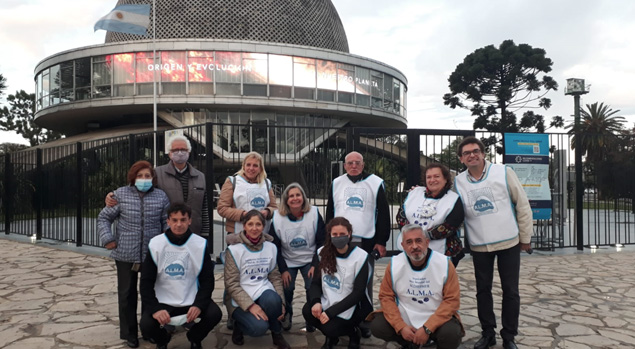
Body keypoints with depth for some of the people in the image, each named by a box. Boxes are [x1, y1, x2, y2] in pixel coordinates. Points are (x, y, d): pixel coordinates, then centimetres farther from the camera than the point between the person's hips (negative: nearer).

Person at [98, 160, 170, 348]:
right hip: (125, 255, 0)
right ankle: (129, 333, 24)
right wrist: (107, 238, -7)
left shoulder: (161, 196, 0)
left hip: (152, 255, 1)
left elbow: (167, 223, 4)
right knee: (127, 294, 9)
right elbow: (104, 218, 5)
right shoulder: (120, 194, -2)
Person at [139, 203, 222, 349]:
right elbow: (146, 282, -4)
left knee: (214, 314, -25)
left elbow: (207, 280, -3)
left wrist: (199, 305, -20)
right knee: (146, 325, -26)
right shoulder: (155, 244, -6)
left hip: (192, 301, 0)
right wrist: (155, 309, -20)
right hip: (163, 302, 0)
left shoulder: (200, 244, -5)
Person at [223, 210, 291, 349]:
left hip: (263, 292, 3)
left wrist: (280, 303, -6)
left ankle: (277, 334, -4)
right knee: (259, 327, -28)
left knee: (272, 299, -33)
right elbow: (231, 283, -12)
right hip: (240, 299, -3)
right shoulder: (234, 249, -10)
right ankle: (239, 326, 8)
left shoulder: (271, 247, 3)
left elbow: (275, 277, 7)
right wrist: (250, 305, -22)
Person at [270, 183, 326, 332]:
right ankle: (286, 317, 21)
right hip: (288, 262, 1)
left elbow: (321, 242, -7)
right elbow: (275, 247, -4)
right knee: (286, 289, -9)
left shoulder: (314, 213, -13)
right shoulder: (277, 218, -11)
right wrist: (283, 270, -7)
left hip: (309, 260, -1)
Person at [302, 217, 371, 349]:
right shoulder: (322, 253, -1)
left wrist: (331, 312, -23)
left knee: (330, 328, -28)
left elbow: (358, 292, -16)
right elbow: (315, 282, 0)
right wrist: (316, 302, -23)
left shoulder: (360, 256, -13)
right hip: (328, 302, 4)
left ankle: (353, 332, 8)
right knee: (308, 311, -25)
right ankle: (332, 336, 6)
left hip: (351, 305, -4)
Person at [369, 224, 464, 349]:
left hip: (437, 318, -2)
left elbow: (452, 300, -14)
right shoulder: (394, 264, -11)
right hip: (405, 318, 2)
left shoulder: (444, 264, -15)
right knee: (377, 327, -19)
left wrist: (427, 329, -21)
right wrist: (401, 326, -17)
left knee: (450, 334, -32)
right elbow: (386, 297, -4)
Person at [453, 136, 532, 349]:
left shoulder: (504, 172, -8)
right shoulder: (458, 182, -1)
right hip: (479, 246, 2)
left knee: (510, 290, 7)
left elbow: (522, 205, -3)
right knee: (483, 290, 11)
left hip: (509, 243, -2)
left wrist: (525, 236, -1)